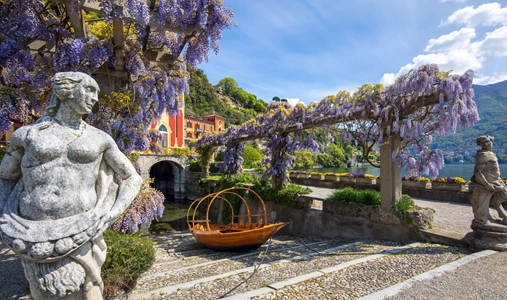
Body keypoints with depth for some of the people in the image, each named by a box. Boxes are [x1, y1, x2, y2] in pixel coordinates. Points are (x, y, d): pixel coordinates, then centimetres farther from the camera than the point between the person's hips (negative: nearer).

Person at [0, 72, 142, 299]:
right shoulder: (27, 134, 6)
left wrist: (113, 213, -4)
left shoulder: (99, 139, 6)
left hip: (80, 235, 0)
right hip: (37, 237, 1)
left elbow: (132, 178, 10)